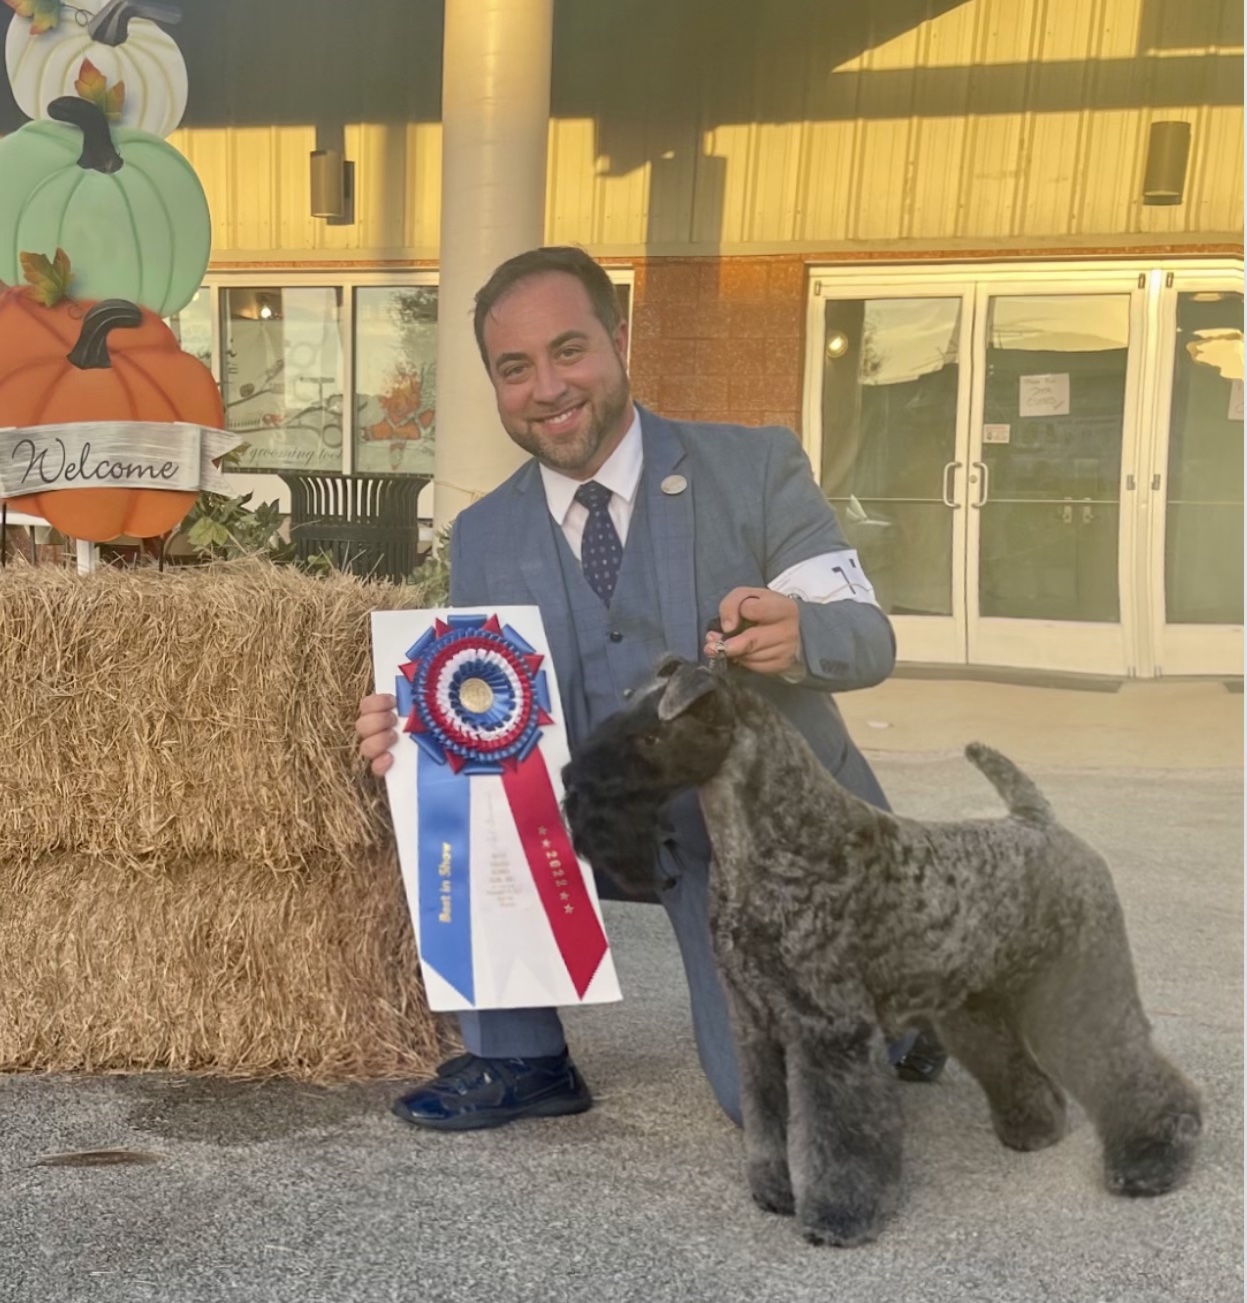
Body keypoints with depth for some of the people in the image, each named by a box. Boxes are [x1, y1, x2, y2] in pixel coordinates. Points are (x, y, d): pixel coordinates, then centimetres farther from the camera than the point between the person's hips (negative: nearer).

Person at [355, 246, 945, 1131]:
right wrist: (415, 736, -27)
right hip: (637, 833, 3)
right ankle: (520, 1060, 0)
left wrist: (799, 634, -40)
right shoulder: (483, 537, -1)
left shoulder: (757, 468, -10)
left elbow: (870, 639, -16)